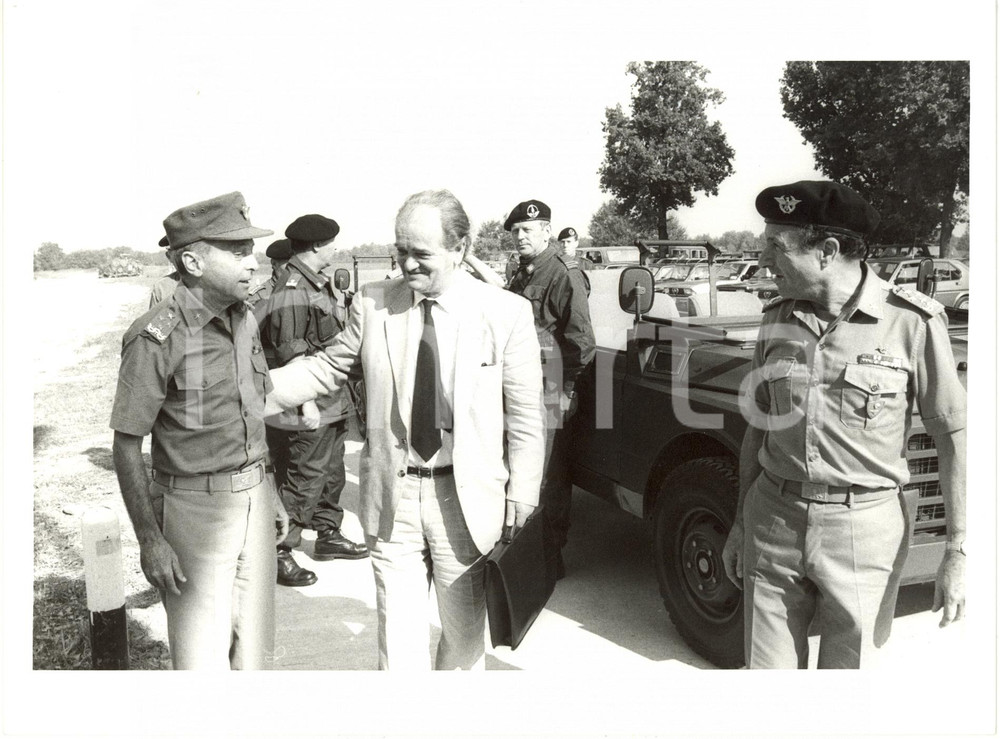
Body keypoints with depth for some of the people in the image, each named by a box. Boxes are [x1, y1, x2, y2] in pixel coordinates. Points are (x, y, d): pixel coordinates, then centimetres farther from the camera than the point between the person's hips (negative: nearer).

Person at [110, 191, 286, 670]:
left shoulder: (244, 321, 6)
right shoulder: (156, 338, -17)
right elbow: (126, 447, -14)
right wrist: (149, 540, -16)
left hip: (254, 497, 7)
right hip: (195, 506, -6)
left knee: (254, 647, 16)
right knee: (202, 655, 3)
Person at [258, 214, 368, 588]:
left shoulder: (319, 283, 14)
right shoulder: (291, 289, -18)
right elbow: (290, 351, -22)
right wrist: (306, 402, -23)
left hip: (332, 404, 10)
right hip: (307, 410, -10)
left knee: (332, 474, 21)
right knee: (300, 484, -1)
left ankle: (328, 536, 36)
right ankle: (280, 553, 11)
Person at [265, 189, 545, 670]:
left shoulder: (507, 313, -7)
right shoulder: (372, 304, -1)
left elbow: (524, 419, -4)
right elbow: (326, 369, 6)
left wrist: (520, 503, -5)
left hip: (465, 501, -1)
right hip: (391, 497, 1)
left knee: (465, 633, 17)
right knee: (398, 635, 9)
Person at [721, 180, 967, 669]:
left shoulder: (911, 321, -11)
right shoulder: (778, 318, 3)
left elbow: (953, 435, -6)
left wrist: (958, 552, -9)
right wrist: (741, 524, 13)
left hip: (863, 531, -3)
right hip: (774, 523, 4)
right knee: (766, 667, 11)